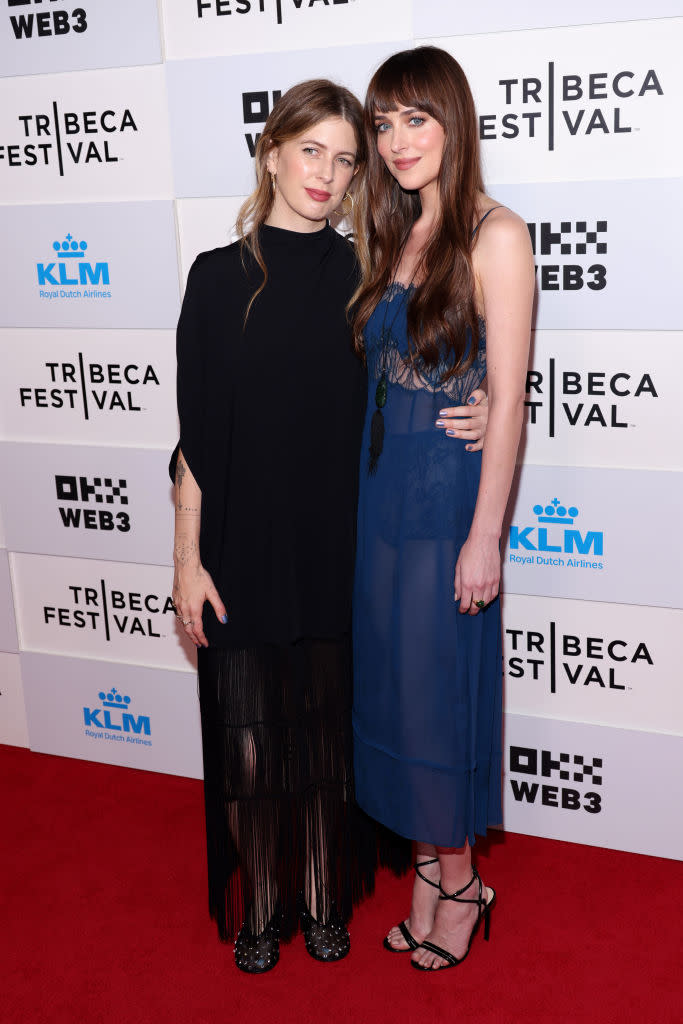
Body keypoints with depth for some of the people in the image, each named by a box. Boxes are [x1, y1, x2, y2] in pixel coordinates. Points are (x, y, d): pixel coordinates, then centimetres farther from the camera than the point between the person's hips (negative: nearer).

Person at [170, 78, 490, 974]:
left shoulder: (365, 278, 3)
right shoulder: (220, 278, -2)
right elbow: (195, 437, -2)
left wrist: (472, 420, -9)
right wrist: (188, 558, -4)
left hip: (339, 555, 1)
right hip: (242, 553, -1)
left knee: (327, 740, 12)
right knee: (250, 748, 7)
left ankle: (322, 896, 34)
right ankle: (259, 903, 31)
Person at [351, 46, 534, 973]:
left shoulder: (494, 235, -11)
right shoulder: (387, 238, 10)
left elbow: (507, 399, -14)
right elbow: (377, 370, 12)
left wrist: (485, 535, -16)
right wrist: (365, 486, 9)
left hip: (450, 492, -7)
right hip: (382, 488, 7)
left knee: (444, 687, 4)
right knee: (394, 681, 13)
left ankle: (460, 879, 26)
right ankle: (432, 870, 31)